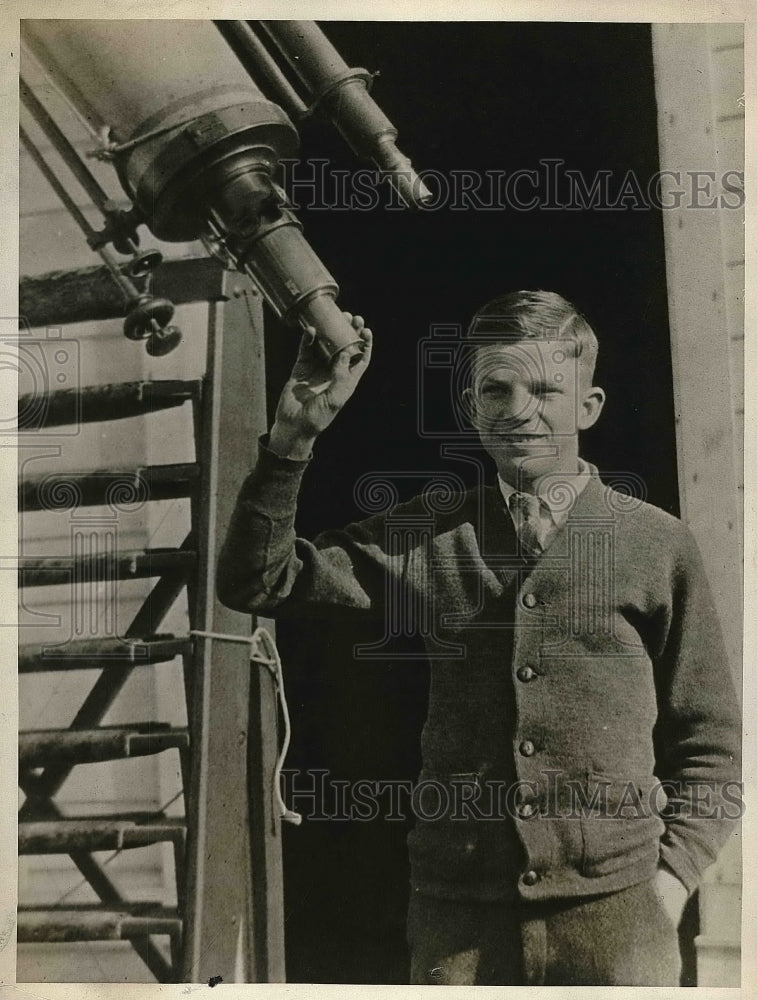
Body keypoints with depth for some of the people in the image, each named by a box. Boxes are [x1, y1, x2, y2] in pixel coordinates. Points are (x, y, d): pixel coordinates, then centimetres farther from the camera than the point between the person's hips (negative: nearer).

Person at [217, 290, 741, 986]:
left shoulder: (657, 544, 2)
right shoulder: (427, 537, 6)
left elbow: (710, 745, 7)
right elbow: (256, 582, 2)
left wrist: (672, 876, -5)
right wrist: (295, 433, -7)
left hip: (614, 916, -1)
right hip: (455, 915, 1)